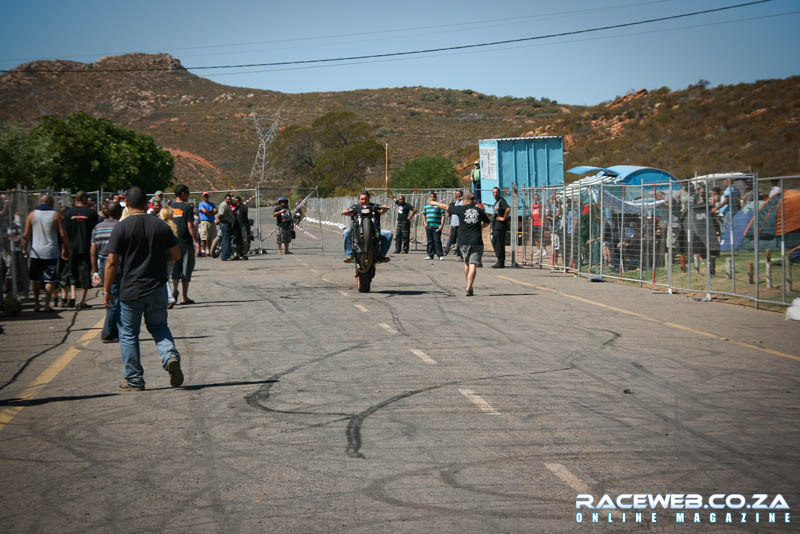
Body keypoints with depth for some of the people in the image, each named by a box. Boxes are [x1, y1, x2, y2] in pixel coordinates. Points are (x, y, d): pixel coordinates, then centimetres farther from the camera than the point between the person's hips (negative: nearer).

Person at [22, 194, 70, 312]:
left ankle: (36, 303, 14)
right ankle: (47, 304, -3)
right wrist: (66, 249, 4)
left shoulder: (32, 215, 2)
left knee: (35, 279, 14)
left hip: (35, 252, 2)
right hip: (51, 252, -2)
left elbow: (26, 234, 2)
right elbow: (63, 235, -6)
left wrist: (24, 249, 12)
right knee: (50, 280, 2)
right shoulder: (56, 215, -3)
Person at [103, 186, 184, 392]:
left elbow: (111, 262, -10)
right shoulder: (161, 225, 0)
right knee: (159, 327, 19)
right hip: (157, 289, 3)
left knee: (129, 333, 10)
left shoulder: (121, 228, -9)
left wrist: (106, 290, -2)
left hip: (130, 291, -3)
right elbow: (176, 255, 3)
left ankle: (134, 380, 12)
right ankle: (171, 356, -9)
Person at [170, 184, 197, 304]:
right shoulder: (187, 208, -8)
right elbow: (190, 226, -13)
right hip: (186, 242, -4)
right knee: (186, 268, 3)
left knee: (175, 267, 12)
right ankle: (184, 297, 7)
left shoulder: (170, 207, 6)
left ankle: (174, 289, -8)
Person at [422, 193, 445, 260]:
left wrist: (441, 225, -11)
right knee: (430, 241, 8)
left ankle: (439, 255, -4)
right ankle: (430, 255, 13)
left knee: (437, 241, -8)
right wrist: (425, 223, 12)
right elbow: (423, 214, 26)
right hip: (428, 226, 5)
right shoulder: (426, 206, 14)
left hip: (437, 227, -5)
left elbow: (442, 216, -3)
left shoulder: (439, 206, 0)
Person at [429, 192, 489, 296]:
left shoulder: (461, 209, 0)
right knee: (473, 265, -6)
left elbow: (446, 207, 14)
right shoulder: (479, 211, 6)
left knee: (467, 263, 17)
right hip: (476, 242, 0)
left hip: (464, 241, 0)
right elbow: (486, 222, 24)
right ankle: (469, 288, -16)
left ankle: (469, 286, 21)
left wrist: (435, 203, 30)